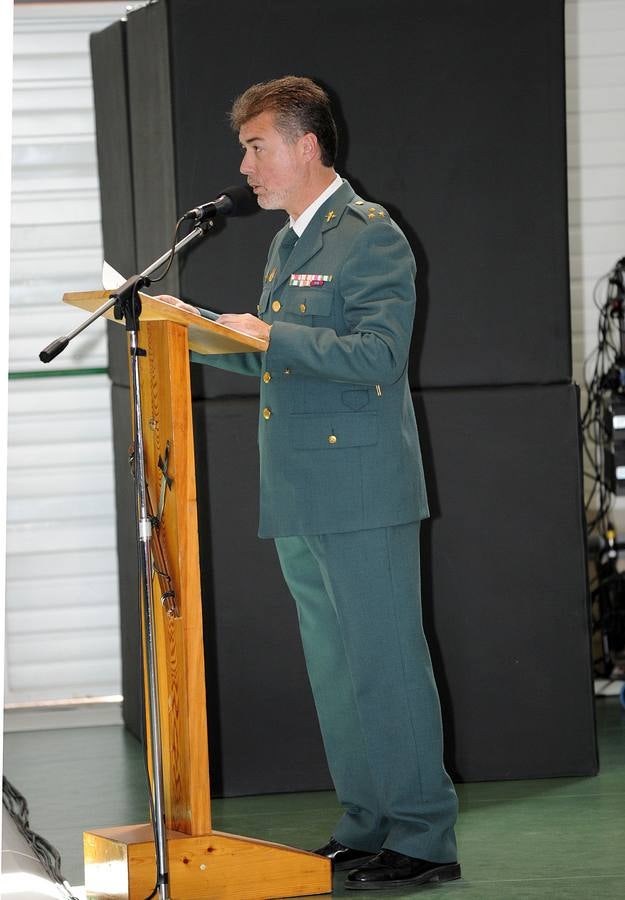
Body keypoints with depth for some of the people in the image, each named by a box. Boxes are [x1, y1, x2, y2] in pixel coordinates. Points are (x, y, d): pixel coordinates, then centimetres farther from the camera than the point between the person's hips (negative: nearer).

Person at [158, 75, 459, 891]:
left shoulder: (372, 236, -9)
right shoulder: (287, 242, 19)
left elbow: (377, 355, -19)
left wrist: (270, 335, -22)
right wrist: (201, 330, 12)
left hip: (362, 492, -9)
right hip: (298, 499, 9)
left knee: (385, 662, -6)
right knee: (333, 669, 12)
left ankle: (424, 839, 0)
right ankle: (367, 828, 19)